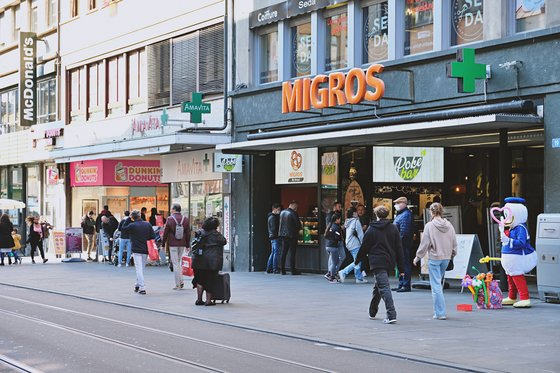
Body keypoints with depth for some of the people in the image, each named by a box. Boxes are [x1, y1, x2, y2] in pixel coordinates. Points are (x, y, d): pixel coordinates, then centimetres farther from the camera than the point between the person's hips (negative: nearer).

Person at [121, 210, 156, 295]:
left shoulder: (132, 225, -11)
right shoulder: (147, 224, 2)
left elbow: (123, 229, 4)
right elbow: (153, 237, 3)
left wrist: (128, 220, 4)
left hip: (136, 250, -4)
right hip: (146, 250, 4)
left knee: (139, 269, -4)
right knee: (142, 268, 17)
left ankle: (142, 288, -13)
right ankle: (137, 285, 28)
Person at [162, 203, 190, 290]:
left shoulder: (170, 219, -8)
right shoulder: (186, 219, 3)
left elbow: (165, 233, -4)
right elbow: (188, 233, 6)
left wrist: (163, 244, 5)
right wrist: (187, 245, 14)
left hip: (173, 244, -4)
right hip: (182, 244, 4)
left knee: (175, 264, 1)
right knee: (179, 262, 19)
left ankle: (177, 284, 0)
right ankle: (181, 281, 12)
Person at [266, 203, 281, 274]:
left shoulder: (273, 216, 19)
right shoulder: (273, 217, -12)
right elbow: (274, 228, -18)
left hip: (273, 237, 10)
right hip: (275, 237, -10)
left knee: (273, 253, 13)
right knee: (276, 253, -8)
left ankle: (269, 269, 15)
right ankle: (275, 269, -8)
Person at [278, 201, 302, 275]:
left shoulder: (282, 212, 8)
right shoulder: (293, 213, -13)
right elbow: (298, 224, -10)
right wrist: (299, 228, 10)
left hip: (283, 235, 6)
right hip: (292, 235, -6)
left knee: (284, 253, 9)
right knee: (292, 253, -2)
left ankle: (283, 270, 9)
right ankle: (293, 270, -2)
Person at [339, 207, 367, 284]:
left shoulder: (347, 222, 13)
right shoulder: (356, 221, -12)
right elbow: (360, 234, -12)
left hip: (349, 244, 9)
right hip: (355, 244, -9)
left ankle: (359, 278, 14)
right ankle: (343, 272, -13)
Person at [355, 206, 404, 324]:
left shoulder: (372, 229, -4)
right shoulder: (393, 228, 6)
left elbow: (364, 247, 0)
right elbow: (399, 248, 5)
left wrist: (357, 260, 17)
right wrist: (401, 268, 8)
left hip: (377, 263, -5)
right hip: (390, 262, 5)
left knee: (384, 288, -10)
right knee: (378, 286, 21)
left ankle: (391, 315, -22)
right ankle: (372, 312, 34)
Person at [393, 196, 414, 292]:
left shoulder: (406, 215, -16)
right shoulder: (400, 214, 17)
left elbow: (404, 231, -23)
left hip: (403, 244, -11)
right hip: (400, 244, 11)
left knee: (405, 264, -7)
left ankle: (406, 285, -4)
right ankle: (401, 285, 23)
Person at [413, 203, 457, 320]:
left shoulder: (429, 226, -12)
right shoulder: (449, 225, 2)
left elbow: (424, 243, -9)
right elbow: (454, 242, 8)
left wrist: (418, 257, 3)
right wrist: (452, 254, 23)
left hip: (434, 258, -5)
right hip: (446, 258, 5)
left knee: (436, 285, -1)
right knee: (437, 283, 19)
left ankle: (440, 313, -3)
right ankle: (437, 310, 22)